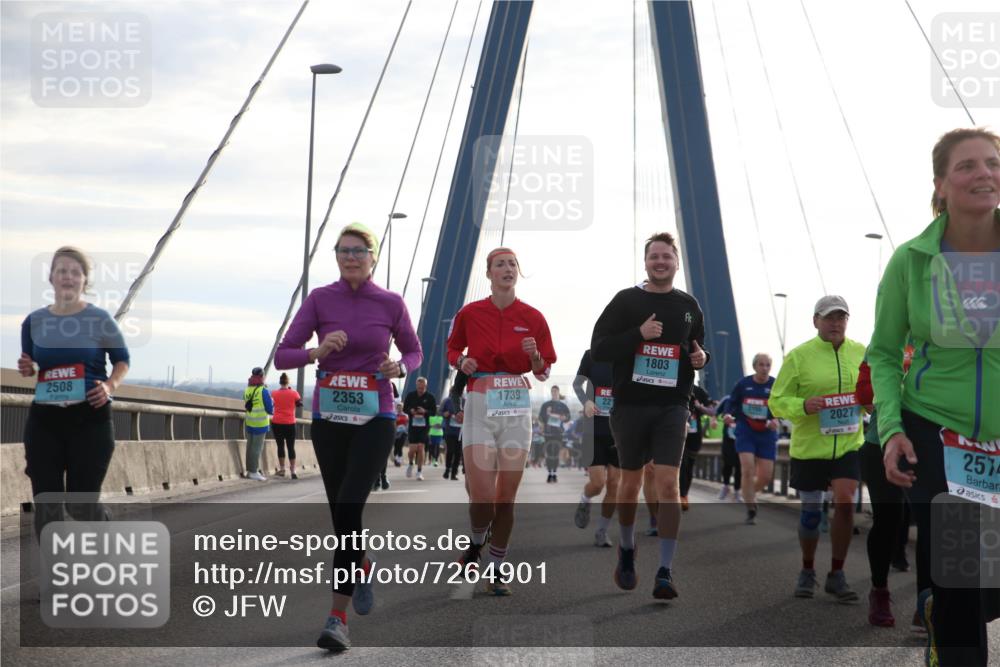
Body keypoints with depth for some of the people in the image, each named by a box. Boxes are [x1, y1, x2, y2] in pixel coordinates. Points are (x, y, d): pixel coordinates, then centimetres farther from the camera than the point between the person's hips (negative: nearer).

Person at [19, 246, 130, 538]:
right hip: (44, 418, 3)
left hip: (90, 418, -3)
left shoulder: (100, 319, -3)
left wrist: (110, 385, -13)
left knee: (81, 502, -3)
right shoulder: (34, 322, 7)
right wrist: (27, 370, -4)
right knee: (46, 503, 1)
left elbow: (122, 360, 6)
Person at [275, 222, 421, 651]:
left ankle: (338, 618, -17)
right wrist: (318, 351, -23)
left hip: (375, 418, -2)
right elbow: (282, 357, -3)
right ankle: (363, 567, 44)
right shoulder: (319, 299, 0)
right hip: (329, 417, 2)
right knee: (342, 513, 11)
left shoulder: (391, 303, -1)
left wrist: (399, 367, -9)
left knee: (348, 506, -18)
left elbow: (413, 351, 14)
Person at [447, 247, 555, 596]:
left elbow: (543, 373, 8)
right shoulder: (469, 313, 2)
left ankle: (495, 569, 17)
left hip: (517, 408, 1)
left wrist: (534, 356, -13)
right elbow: (452, 349, 18)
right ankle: (476, 543, 21)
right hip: (480, 406, -1)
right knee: (481, 495, -12)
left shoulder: (533, 318, 3)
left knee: (506, 496, 2)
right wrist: (462, 362, -3)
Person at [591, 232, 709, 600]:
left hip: (672, 407, 1)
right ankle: (627, 550, 37)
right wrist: (639, 334, -18)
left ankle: (665, 573, -10)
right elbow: (598, 348, -7)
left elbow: (699, 349, 23)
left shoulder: (689, 306, 9)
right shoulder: (626, 301, 0)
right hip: (630, 404, 0)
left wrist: (701, 358, -1)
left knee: (668, 484, -11)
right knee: (630, 483, 12)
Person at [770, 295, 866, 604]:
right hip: (808, 447, -1)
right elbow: (777, 402, -5)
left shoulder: (861, 353, 3)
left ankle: (836, 575, 1)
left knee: (845, 503, -14)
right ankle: (807, 572, 30)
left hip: (848, 445, 1)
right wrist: (803, 406, -24)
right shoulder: (799, 356, -6)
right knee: (810, 512, 8)